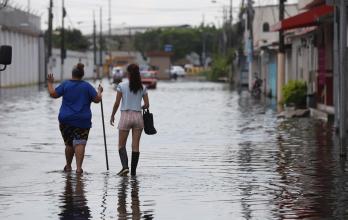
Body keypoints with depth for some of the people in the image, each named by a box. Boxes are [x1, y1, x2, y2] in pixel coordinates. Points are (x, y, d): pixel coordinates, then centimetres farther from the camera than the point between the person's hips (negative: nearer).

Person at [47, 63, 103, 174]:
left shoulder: (66, 84, 0)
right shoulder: (87, 86, 0)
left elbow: (53, 94, -2)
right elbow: (97, 99, -2)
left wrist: (50, 83, 14)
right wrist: (99, 92, 18)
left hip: (66, 120, 1)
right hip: (83, 120, -1)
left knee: (69, 144, 15)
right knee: (80, 144, -8)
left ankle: (68, 166, 26)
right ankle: (79, 167, -22)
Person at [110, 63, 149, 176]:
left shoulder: (122, 86, -6)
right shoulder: (142, 88, 2)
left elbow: (117, 103, -5)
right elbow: (147, 105, 2)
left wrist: (112, 116, 8)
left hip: (125, 116, -2)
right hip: (138, 116, 3)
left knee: (121, 145, 6)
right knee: (135, 146, 6)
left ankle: (125, 166, -15)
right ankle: (133, 171, 6)